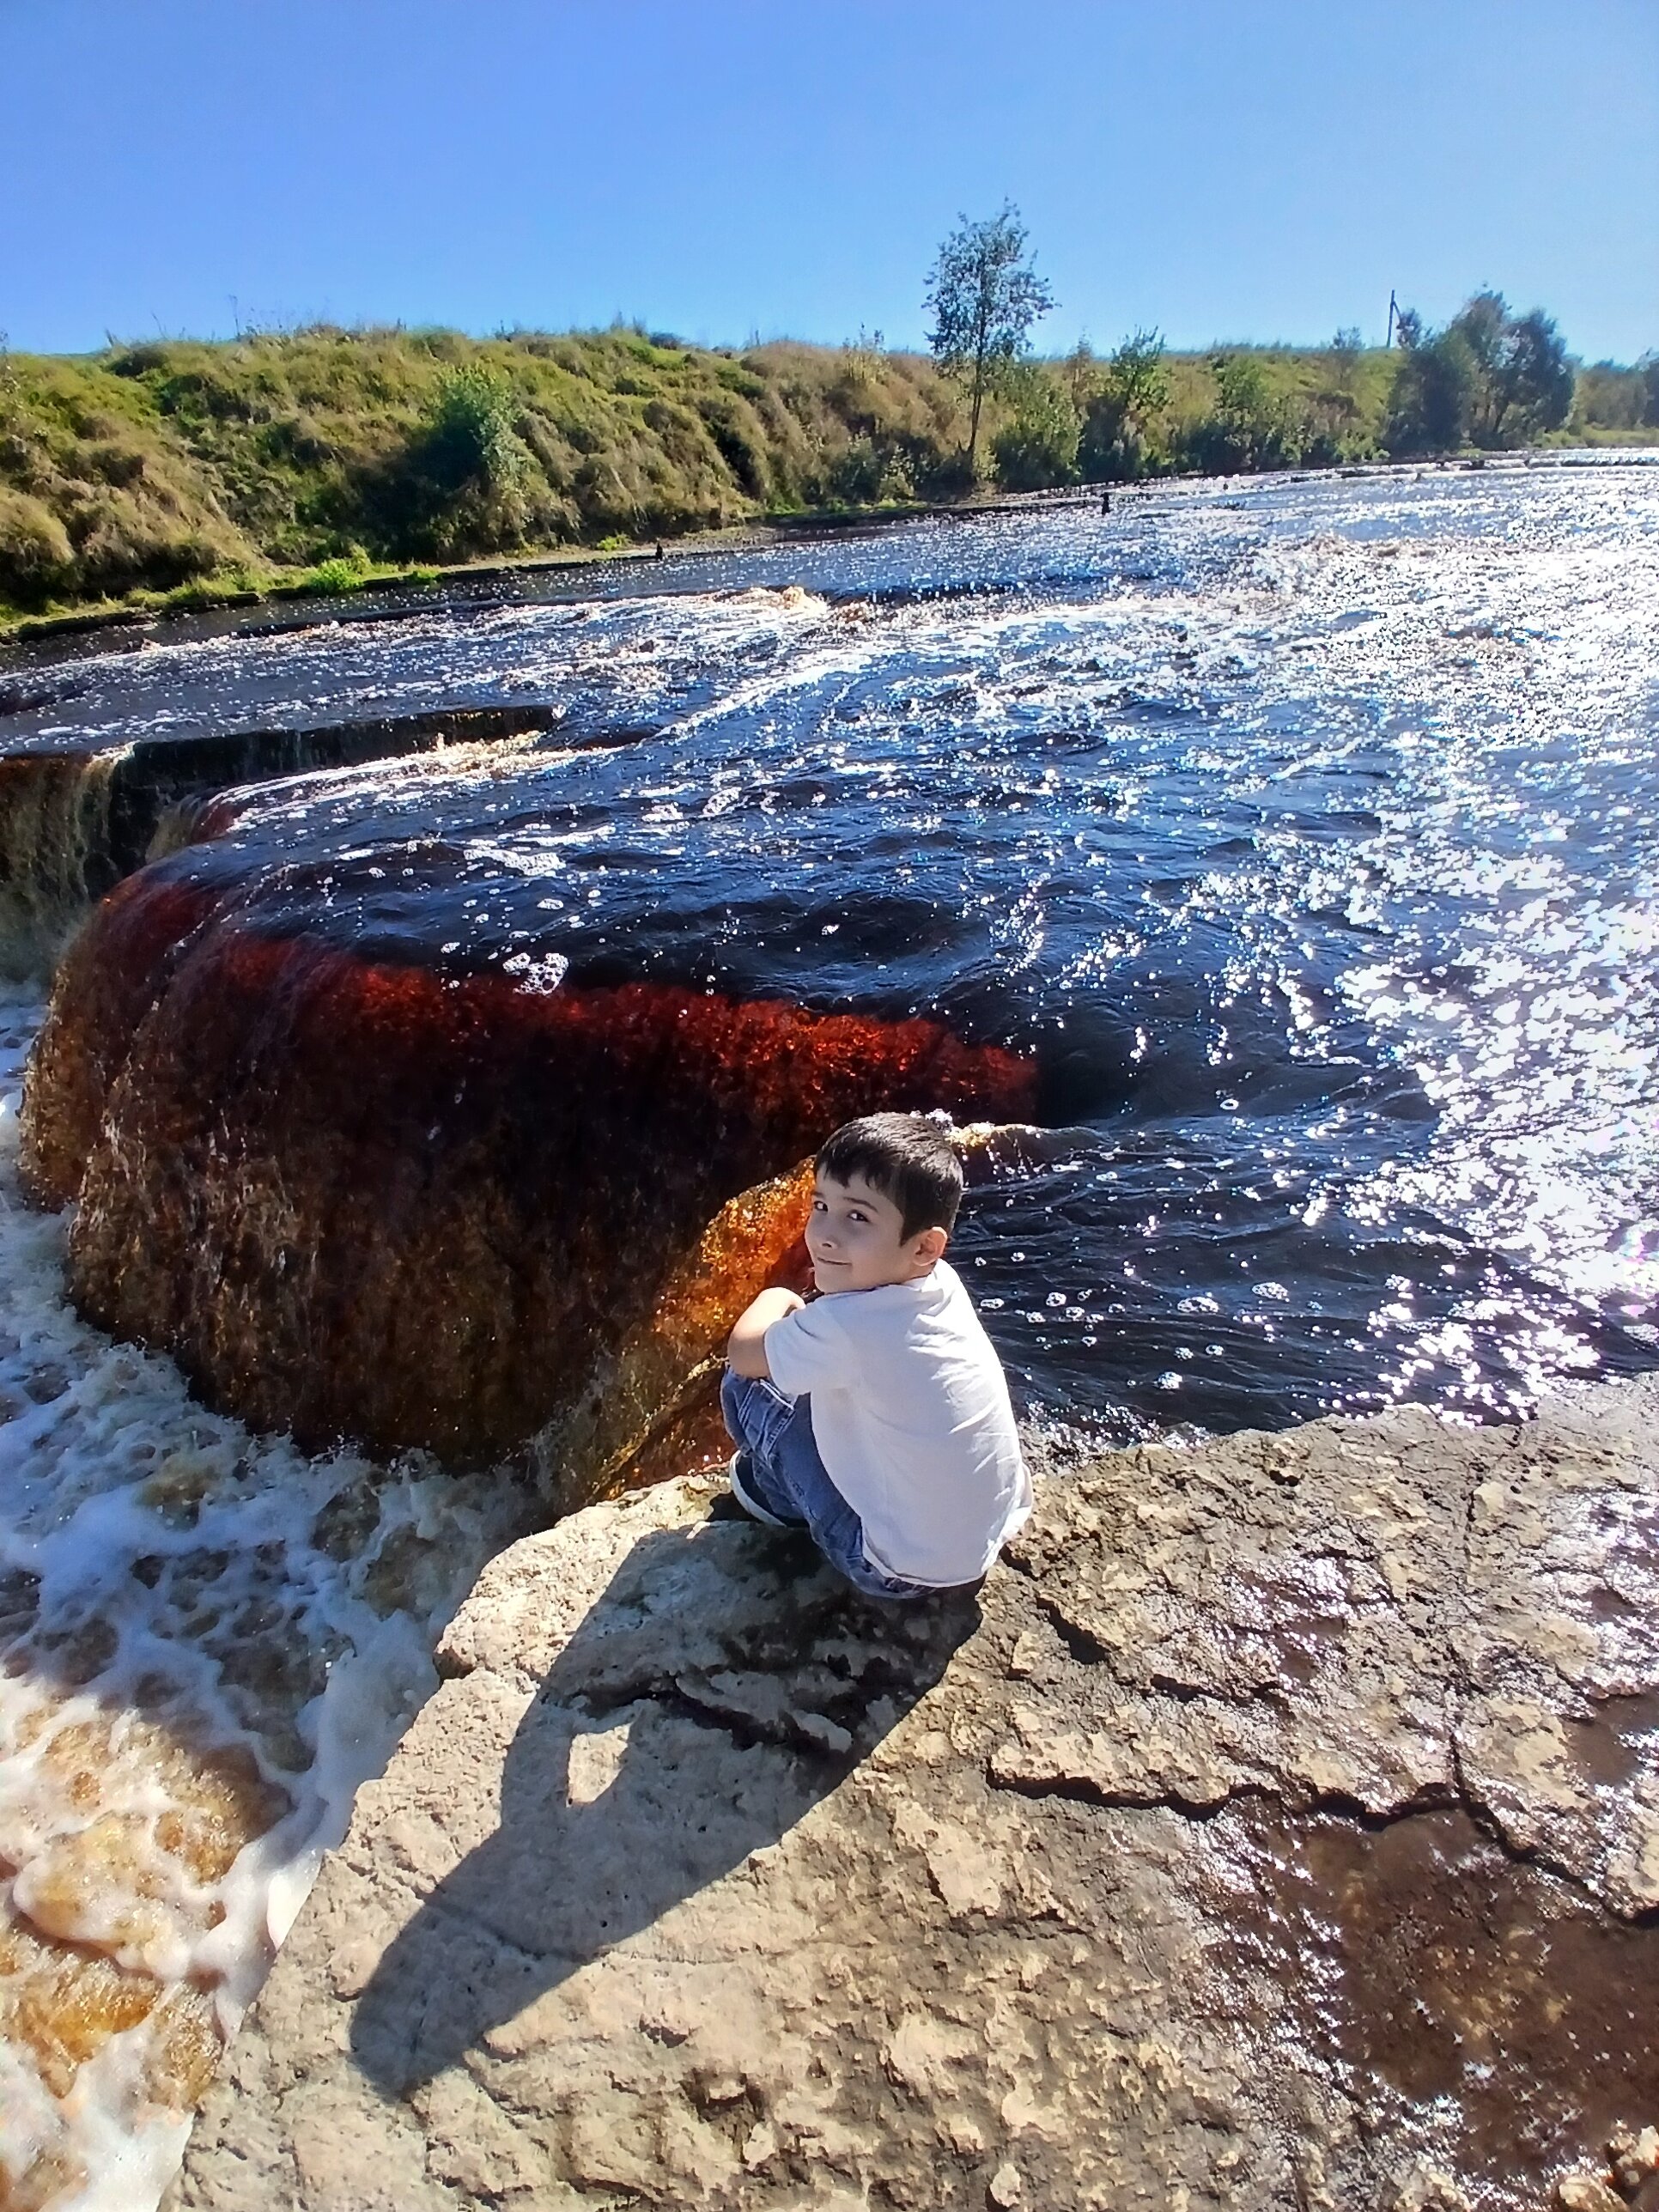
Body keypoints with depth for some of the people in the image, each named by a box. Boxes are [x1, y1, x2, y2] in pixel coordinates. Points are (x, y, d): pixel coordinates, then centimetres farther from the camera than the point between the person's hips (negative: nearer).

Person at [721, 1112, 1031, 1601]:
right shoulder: (943, 1285, -9)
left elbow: (743, 1352, -7)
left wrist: (775, 1300, 9)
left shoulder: (840, 1327, -29)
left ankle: (781, 1495, 23)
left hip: (902, 1572, -7)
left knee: (745, 1384, -2)